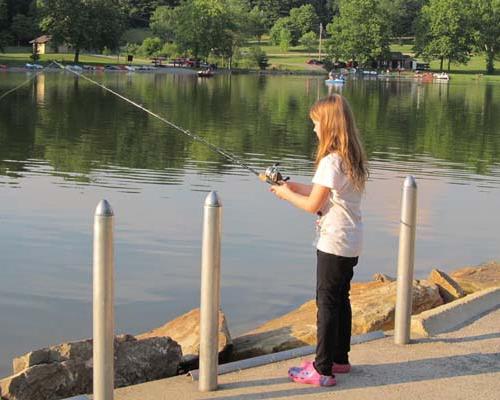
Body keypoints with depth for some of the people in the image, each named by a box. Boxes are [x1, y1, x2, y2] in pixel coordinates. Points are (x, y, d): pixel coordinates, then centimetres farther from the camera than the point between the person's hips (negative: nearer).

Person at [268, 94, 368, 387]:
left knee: (327, 302, -4)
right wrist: (295, 187, 12)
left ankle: (323, 369, 1)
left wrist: (286, 194, 1)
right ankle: (340, 359, 27)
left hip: (334, 243, -9)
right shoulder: (354, 158, 9)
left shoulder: (331, 161, -20)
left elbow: (313, 205, -15)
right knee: (341, 299, 17)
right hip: (353, 243, 9)